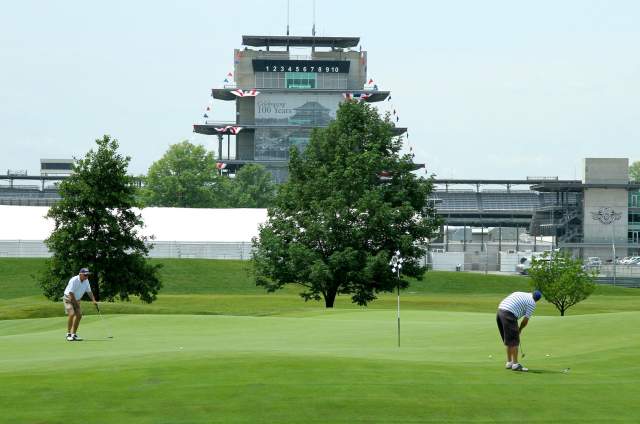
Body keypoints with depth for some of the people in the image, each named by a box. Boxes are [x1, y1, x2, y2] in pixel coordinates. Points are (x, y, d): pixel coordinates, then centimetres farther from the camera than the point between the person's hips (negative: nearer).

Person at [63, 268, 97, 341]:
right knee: (72, 314, -23)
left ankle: (74, 334, 7)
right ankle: (68, 334, -15)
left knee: (79, 315, -2)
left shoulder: (86, 281, -2)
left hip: (76, 300, 7)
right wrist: (76, 303, -19)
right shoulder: (74, 280, -25)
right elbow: (71, 293, -25)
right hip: (68, 299, -7)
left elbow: (89, 291, 8)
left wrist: (94, 300, -4)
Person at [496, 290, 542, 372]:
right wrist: (519, 329, 18)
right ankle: (515, 364, -1)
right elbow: (526, 320, 1)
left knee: (508, 341, 18)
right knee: (514, 341, 0)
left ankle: (509, 362, 23)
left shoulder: (519, 293, 26)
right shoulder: (532, 303, 5)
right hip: (509, 315, -8)